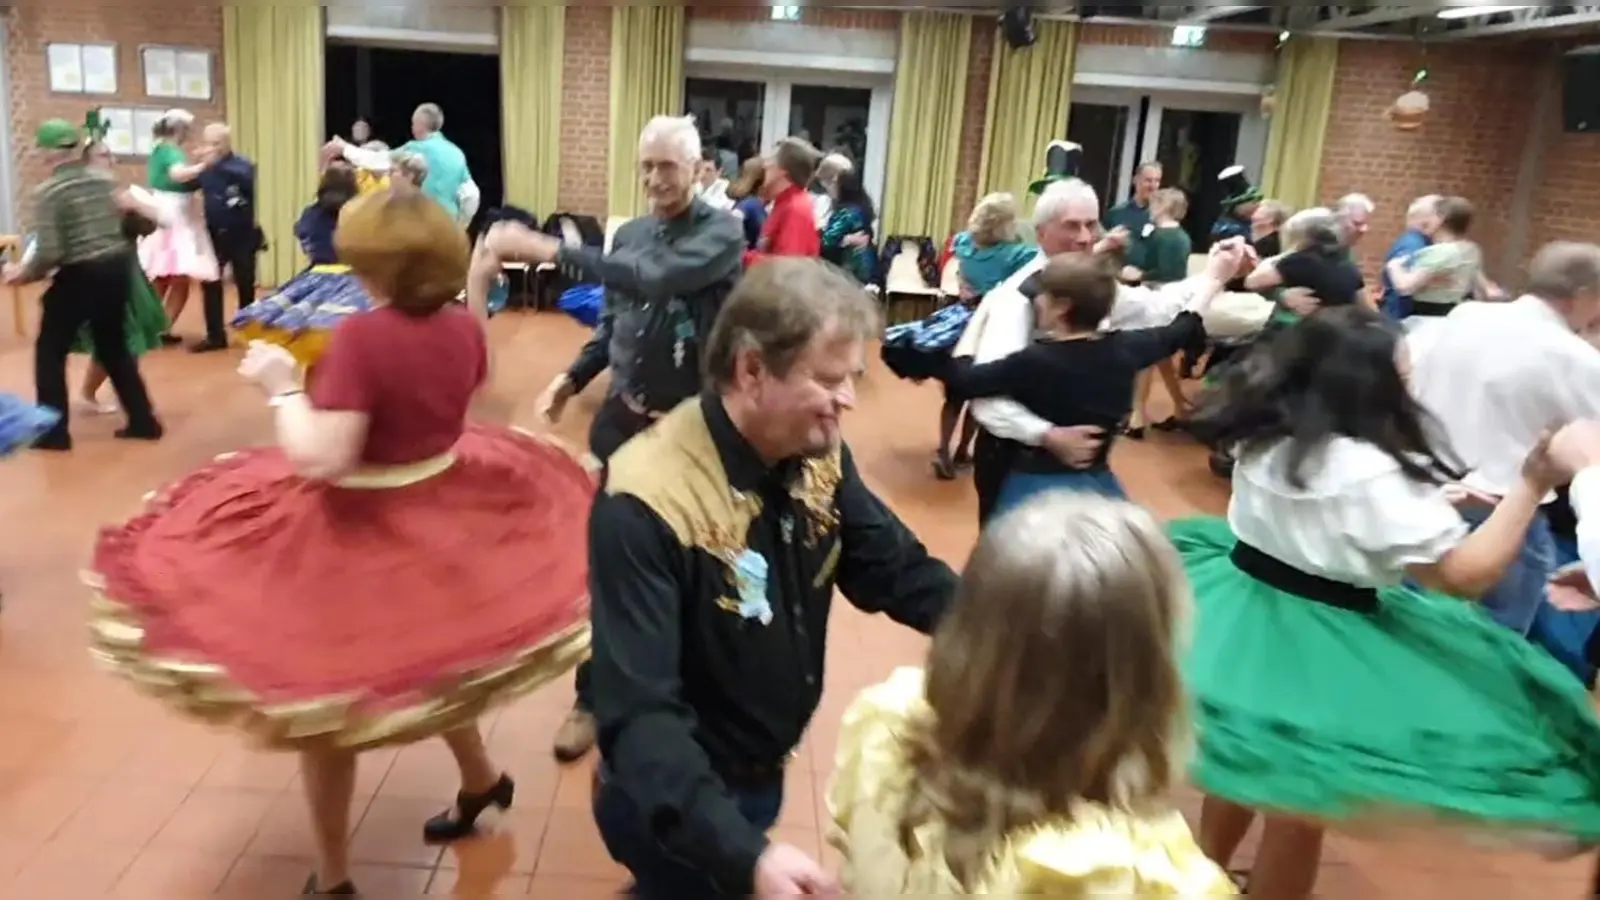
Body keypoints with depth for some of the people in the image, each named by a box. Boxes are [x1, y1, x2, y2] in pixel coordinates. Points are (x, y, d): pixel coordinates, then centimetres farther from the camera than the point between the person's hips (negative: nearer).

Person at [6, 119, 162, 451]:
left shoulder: (49, 192, -12)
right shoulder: (105, 181, 5)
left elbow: (49, 253, -17)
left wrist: (22, 274, -2)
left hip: (80, 275, -6)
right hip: (116, 268, 6)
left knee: (50, 350, 10)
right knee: (114, 348, 18)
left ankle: (54, 431, 12)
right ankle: (143, 421, 18)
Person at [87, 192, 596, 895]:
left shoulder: (362, 336, -25)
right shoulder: (461, 326, -6)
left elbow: (321, 459, -29)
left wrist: (282, 388, -14)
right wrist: (477, 293, 18)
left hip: (362, 531, -6)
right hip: (446, 512, 7)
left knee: (326, 698, 12)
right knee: (427, 656, 32)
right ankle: (480, 780, 51)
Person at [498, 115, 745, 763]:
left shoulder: (721, 232, -12)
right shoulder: (629, 235, 7)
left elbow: (656, 278, -30)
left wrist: (552, 250, -33)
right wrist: (574, 376, -1)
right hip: (622, 419, 5)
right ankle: (594, 697, 24)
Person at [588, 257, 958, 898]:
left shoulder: (819, 456, -8)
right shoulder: (648, 503, -31)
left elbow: (897, 570, -2)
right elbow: (638, 714, -34)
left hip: (764, 776, 7)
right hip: (680, 807, -6)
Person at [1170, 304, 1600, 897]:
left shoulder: (1266, 431, -2)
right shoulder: (1372, 473, -24)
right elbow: (1467, 574, -19)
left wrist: (1426, 500, 13)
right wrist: (1532, 485, -14)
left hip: (1243, 603, 7)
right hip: (1315, 639, -7)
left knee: (1240, 765, 27)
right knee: (1301, 804, 13)